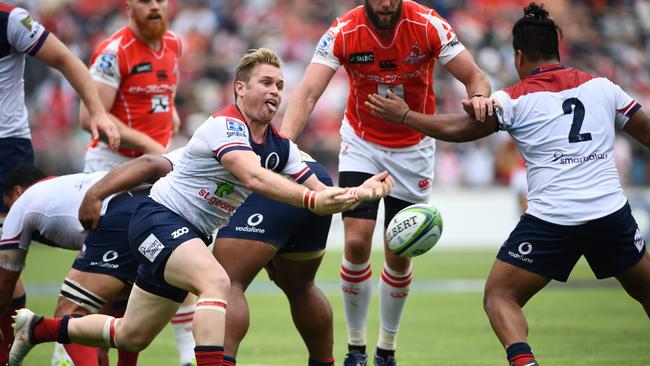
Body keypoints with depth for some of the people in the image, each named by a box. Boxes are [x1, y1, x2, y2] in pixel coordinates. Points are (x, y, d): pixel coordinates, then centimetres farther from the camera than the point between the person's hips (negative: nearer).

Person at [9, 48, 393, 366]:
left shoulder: (280, 146, 4)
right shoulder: (225, 125, -21)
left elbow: (319, 191, 0)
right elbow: (253, 178, -38)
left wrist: (360, 192, -19)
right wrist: (311, 200, -47)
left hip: (189, 237, 9)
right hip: (159, 219, -9)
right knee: (216, 282, -37)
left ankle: (37, 328, 37)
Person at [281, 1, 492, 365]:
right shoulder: (343, 33, -19)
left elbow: (475, 76, -14)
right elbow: (308, 93, -25)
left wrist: (479, 96, -39)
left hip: (414, 147, 0)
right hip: (362, 143, 0)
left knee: (399, 254, 1)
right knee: (357, 243, -12)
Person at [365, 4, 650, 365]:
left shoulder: (515, 100, 3)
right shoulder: (601, 87, 10)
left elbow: (458, 129, 5)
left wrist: (404, 115, 18)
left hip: (550, 220, -3)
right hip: (612, 214, 3)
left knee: (499, 296, 9)